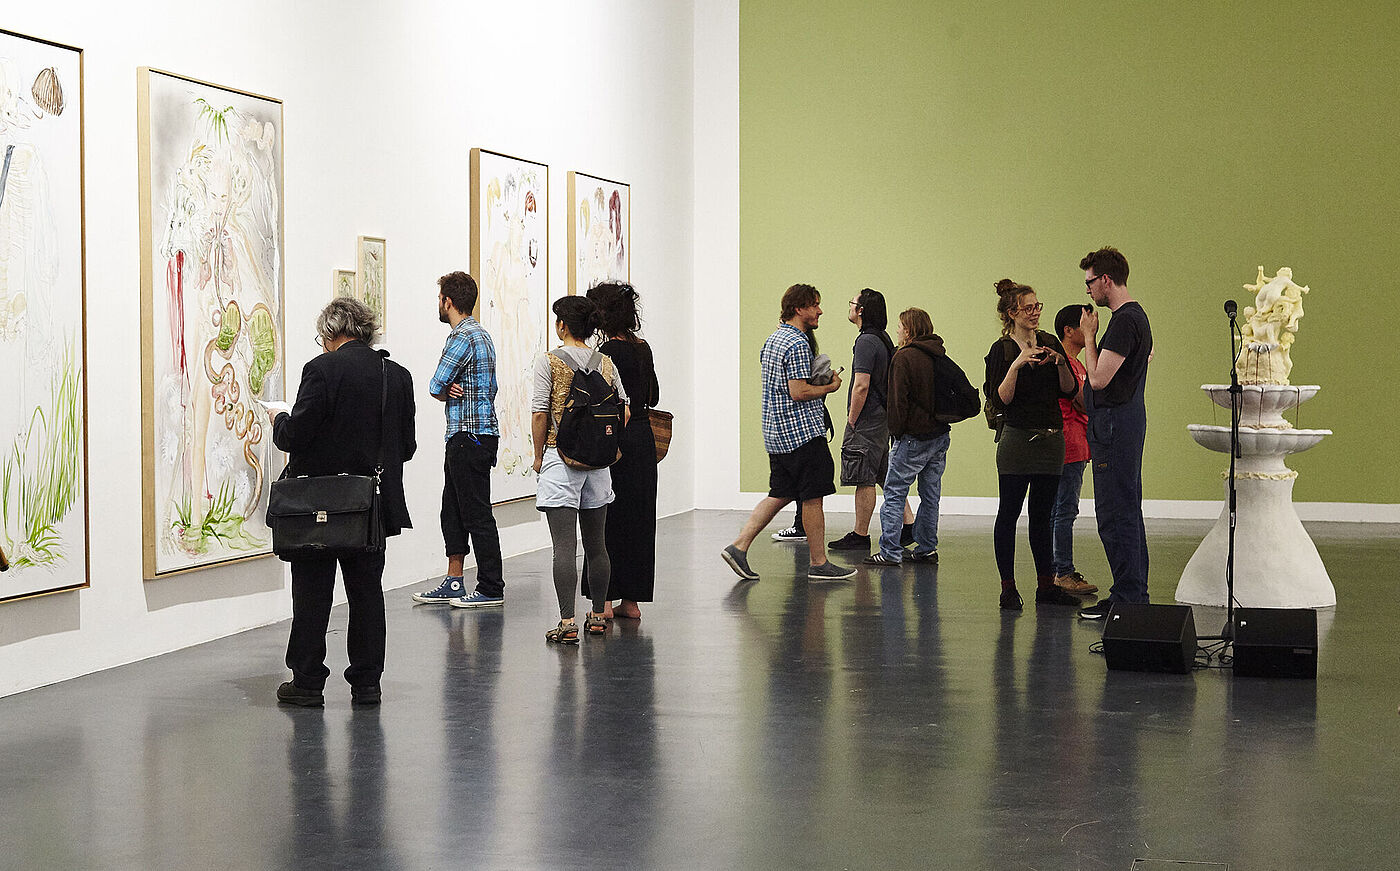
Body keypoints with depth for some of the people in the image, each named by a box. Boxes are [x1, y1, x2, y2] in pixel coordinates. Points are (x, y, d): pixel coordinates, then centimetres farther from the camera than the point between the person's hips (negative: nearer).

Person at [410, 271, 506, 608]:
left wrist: (445, 391, 8)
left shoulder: (462, 338, -15)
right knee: (453, 511, 14)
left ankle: (492, 589, -2)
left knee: (477, 514, -6)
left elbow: (436, 388, -14)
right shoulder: (481, 334, 17)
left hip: (470, 438, -10)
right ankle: (453, 584, 19)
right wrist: (451, 391, -2)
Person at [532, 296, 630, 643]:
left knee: (564, 546, -7)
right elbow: (624, 412, 6)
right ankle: (598, 617, 21)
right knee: (596, 545, 13)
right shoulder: (606, 364, 7)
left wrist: (539, 456, 0)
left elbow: (540, 413, -10)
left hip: (560, 458, -5)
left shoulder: (549, 362, -7)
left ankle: (567, 622, -11)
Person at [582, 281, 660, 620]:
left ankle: (605, 600, 0)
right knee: (638, 517, 10)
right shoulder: (643, 347, 9)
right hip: (644, 439, 8)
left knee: (606, 519, -1)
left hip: (618, 440, -8)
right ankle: (631, 600, 15)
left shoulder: (609, 351, -15)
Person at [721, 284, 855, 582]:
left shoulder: (772, 340, 15)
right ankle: (819, 563, 5)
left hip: (776, 433, 9)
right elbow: (798, 393, -20)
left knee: (780, 494, 12)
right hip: (802, 432, -9)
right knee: (813, 497, -1)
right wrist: (829, 387, -6)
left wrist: (818, 379, 16)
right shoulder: (798, 344, -16)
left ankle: (739, 546, 4)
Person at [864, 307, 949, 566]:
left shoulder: (903, 357, -13)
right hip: (941, 434, 7)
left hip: (914, 436, -7)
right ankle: (926, 548, 17)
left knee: (894, 494, -2)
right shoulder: (939, 356, 9)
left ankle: (891, 552, -4)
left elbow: (898, 400, -14)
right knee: (930, 495, 13)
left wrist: (896, 431, -5)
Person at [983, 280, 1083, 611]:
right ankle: (1008, 588, 4)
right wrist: (1017, 365, -24)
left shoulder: (1050, 343, 9)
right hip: (1017, 440, -5)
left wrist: (1061, 363, -10)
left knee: (1042, 515, 11)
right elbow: (1000, 400, -14)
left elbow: (1069, 390, 7)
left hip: (1051, 440, 5)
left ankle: (1046, 586, 16)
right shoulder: (1001, 350, -5)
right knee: (1009, 513, -1)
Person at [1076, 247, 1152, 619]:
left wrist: (1089, 337, -10)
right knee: (1128, 509, 14)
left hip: (1116, 422, -11)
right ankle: (1136, 593, 20)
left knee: (1115, 513, -8)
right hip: (1128, 421, 11)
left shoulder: (1125, 321, -18)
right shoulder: (1136, 316, 15)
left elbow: (1098, 378, -21)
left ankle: (1125, 597, -6)